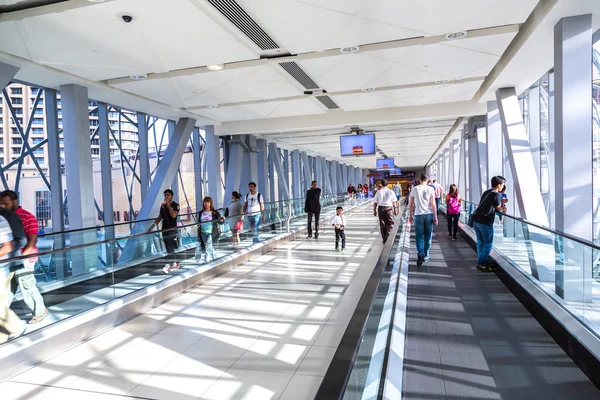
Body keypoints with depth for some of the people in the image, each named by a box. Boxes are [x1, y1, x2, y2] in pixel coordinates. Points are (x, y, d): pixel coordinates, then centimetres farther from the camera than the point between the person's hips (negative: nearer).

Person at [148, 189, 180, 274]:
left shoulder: (176, 205, -6)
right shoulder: (163, 206, 9)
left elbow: (173, 215, -22)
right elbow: (159, 217, 12)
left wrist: (168, 205, -20)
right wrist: (151, 227, 6)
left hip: (172, 230, -6)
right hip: (164, 230, 6)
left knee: (170, 249, -10)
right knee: (170, 248, 10)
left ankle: (167, 266, -12)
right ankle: (175, 264, 20)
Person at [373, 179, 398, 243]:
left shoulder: (378, 192, 1)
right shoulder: (391, 192, -1)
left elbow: (375, 202, 1)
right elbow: (394, 202, 1)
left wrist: (374, 210, 9)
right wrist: (395, 210, 10)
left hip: (380, 208, 2)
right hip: (389, 208, -2)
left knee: (382, 224, 11)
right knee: (390, 223, 9)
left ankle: (384, 238, 17)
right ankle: (387, 234, -13)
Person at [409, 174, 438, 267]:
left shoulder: (414, 189, 1)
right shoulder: (430, 189, 0)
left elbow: (411, 204, 3)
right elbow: (433, 204, -3)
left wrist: (410, 216, 13)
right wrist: (435, 217, 2)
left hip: (418, 215, -1)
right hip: (429, 214, 1)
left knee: (419, 236, 5)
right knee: (428, 236, 12)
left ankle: (420, 253, -16)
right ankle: (426, 256, 19)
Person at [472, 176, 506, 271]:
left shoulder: (486, 192, 17)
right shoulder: (497, 194, -6)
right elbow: (499, 209, 2)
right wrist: (503, 202, 18)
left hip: (476, 220, 8)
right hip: (485, 222, -8)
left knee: (480, 242, 16)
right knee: (488, 243, 4)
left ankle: (481, 262, 23)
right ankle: (482, 263, 6)